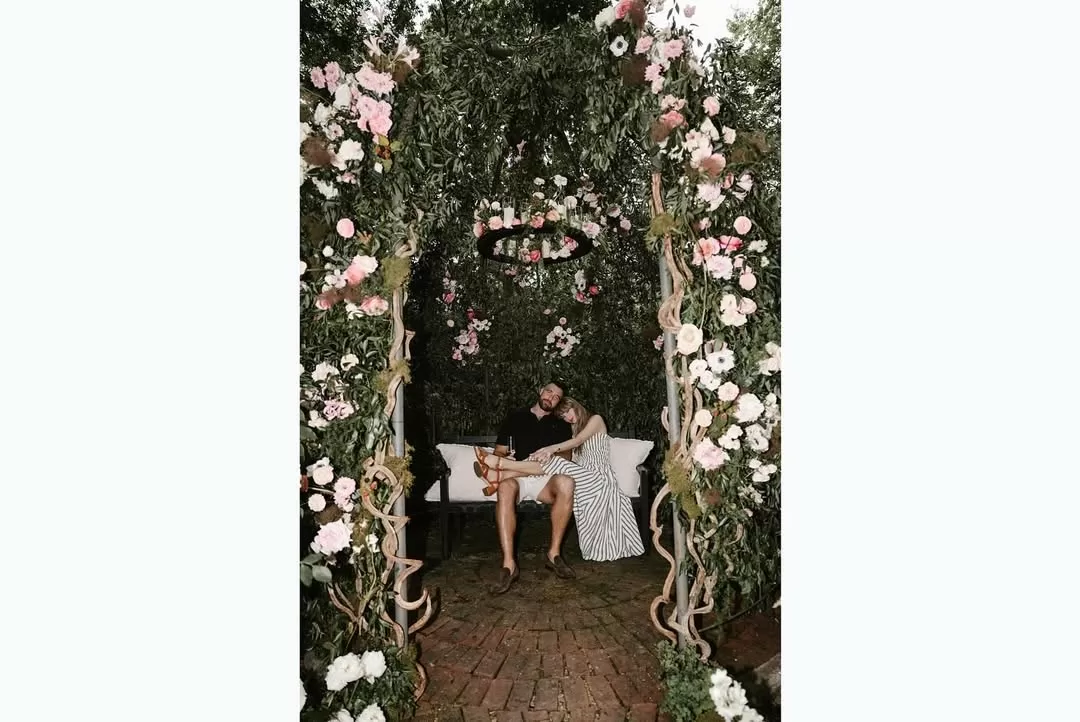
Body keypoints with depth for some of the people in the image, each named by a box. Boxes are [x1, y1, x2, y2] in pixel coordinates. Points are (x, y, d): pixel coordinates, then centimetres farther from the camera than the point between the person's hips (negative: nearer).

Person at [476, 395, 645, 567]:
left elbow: (578, 441, -11)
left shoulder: (596, 419, 7)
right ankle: (503, 474, -34)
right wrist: (550, 452, -8)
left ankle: (502, 464, -33)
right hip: (586, 478, 6)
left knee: (556, 463, -27)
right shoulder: (575, 429, 30)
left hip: (599, 477, -6)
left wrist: (553, 448, -27)